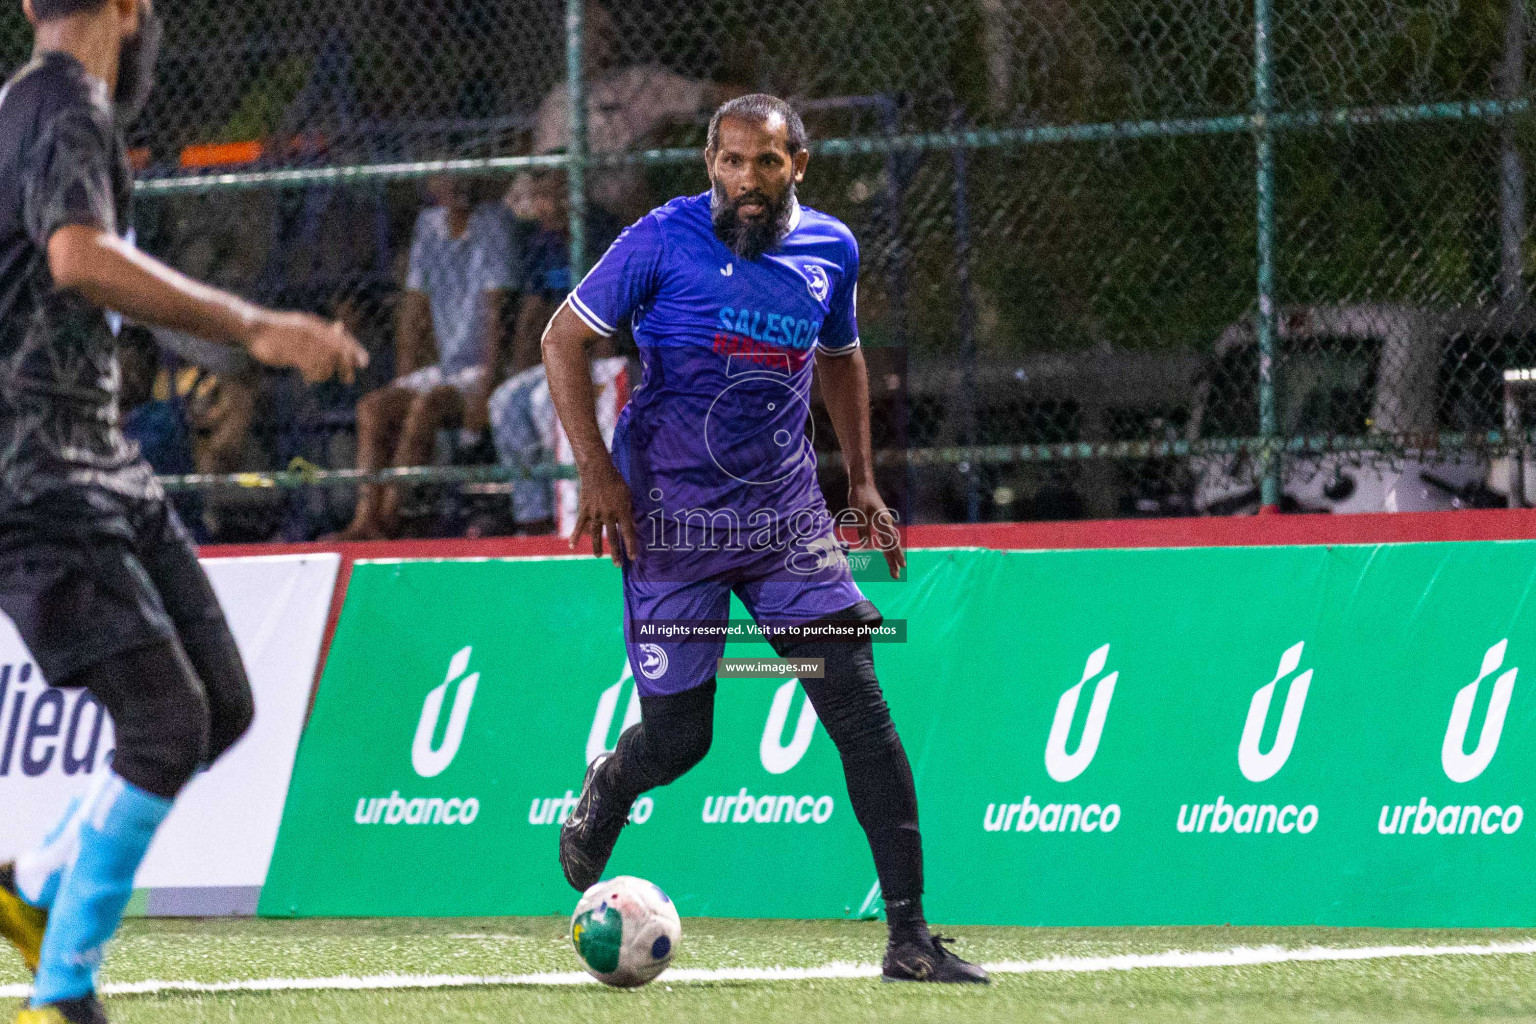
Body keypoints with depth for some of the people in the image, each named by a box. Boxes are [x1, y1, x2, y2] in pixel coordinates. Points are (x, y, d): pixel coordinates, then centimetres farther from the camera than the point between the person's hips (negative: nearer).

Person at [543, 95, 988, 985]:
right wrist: (599, 474, -12)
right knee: (678, 738, 0)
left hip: (787, 515, 3)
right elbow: (565, 340, -4)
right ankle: (604, 795, 38)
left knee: (861, 710, -10)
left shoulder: (831, 250, 4)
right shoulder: (665, 240, -9)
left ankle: (910, 936, -10)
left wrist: (863, 482, 16)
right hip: (671, 520, -3)